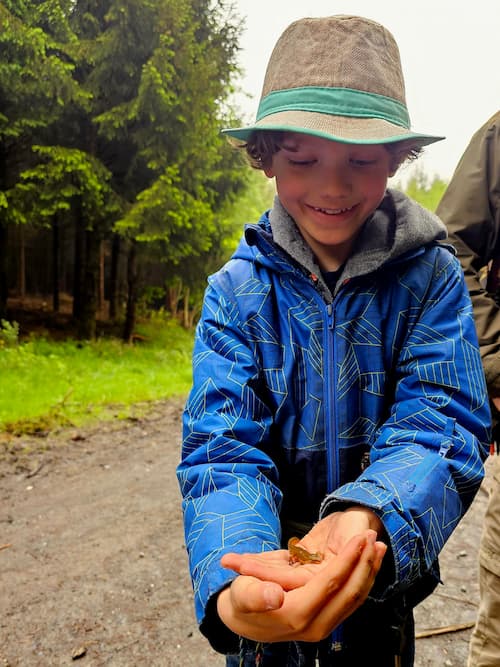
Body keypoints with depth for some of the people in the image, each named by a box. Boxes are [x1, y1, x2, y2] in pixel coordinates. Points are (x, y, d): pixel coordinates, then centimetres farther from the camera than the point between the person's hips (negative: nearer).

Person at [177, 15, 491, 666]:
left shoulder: (432, 276, -13)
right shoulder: (236, 291, -13)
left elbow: (442, 421, -22)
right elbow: (222, 445, -21)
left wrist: (367, 518, -44)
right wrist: (232, 581, -41)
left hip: (382, 583, 0)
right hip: (269, 586, 0)